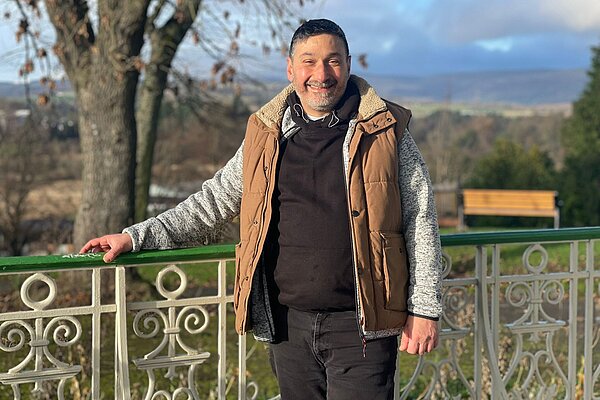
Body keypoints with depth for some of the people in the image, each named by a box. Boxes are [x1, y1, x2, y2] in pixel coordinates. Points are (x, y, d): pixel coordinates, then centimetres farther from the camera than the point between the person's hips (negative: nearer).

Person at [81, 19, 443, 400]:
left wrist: (425, 308, -3)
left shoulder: (386, 131, 0)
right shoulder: (266, 135, 9)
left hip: (360, 326, -3)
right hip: (290, 323, 4)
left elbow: (420, 222, 1)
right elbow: (214, 203, 15)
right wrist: (137, 236, 8)